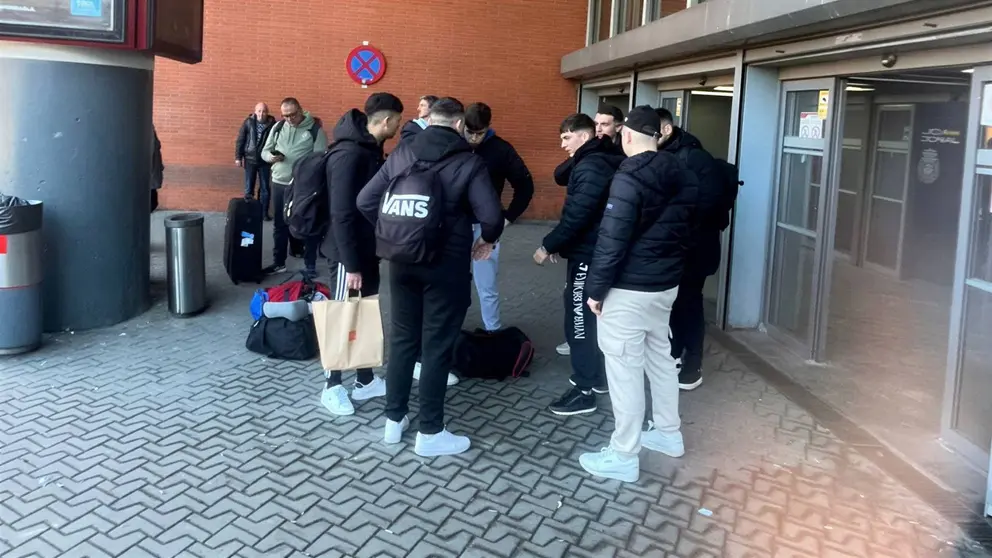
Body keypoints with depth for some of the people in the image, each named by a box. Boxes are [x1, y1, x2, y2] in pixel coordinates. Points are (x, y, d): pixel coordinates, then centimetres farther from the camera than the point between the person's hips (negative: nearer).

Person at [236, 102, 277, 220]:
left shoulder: (272, 124, -6)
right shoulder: (248, 122, -2)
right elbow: (240, 140, 1)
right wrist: (238, 157, -2)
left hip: (265, 161, 0)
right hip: (250, 160, 1)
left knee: (265, 188, 6)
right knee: (249, 188, 7)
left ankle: (264, 212, 16)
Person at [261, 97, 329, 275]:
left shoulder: (315, 129, -7)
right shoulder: (278, 127, 7)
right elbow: (264, 151, 12)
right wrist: (271, 157, -11)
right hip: (279, 183, 4)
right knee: (280, 224, 13)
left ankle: (310, 265, 14)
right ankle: (278, 262, 26)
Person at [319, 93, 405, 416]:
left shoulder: (370, 148, 7)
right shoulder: (348, 155, -23)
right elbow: (341, 214, -25)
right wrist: (351, 265, -24)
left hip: (367, 249, 9)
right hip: (348, 254, -9)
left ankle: (365, 380, 27)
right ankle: (332, 387, 17)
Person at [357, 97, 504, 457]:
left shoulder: (401, 154, 5)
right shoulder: (468, 162, -8)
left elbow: (365, 202, 2)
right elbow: (492, 215, -17)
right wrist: (488, 240, 3)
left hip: (402, 262, 5)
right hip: (446, 266, -4)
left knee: (402, 339, 15)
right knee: (437, 346, 3)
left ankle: (394, 419, 25)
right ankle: (430, 432, 11)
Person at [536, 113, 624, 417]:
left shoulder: (591, 167, -19)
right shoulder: (600, 162, 14)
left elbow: (576, 214, -25)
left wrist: (549, 245, -15)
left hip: (587, 255, -10)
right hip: (597, 252, 10)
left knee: (580, 319, -5)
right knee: (593, 315, 19)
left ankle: (584, 391, 1)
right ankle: (598, 375, 31)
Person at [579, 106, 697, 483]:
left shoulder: (630, 177, -18)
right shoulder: (683, 176, 7)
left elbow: (612, 240, -20)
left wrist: (596, 289, -13)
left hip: (629, 289, -8)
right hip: (667, 284, 9)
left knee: (624, 368, -2)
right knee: (660, 357, 20)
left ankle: (623, 457, 6)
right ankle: (668, 434, 34)